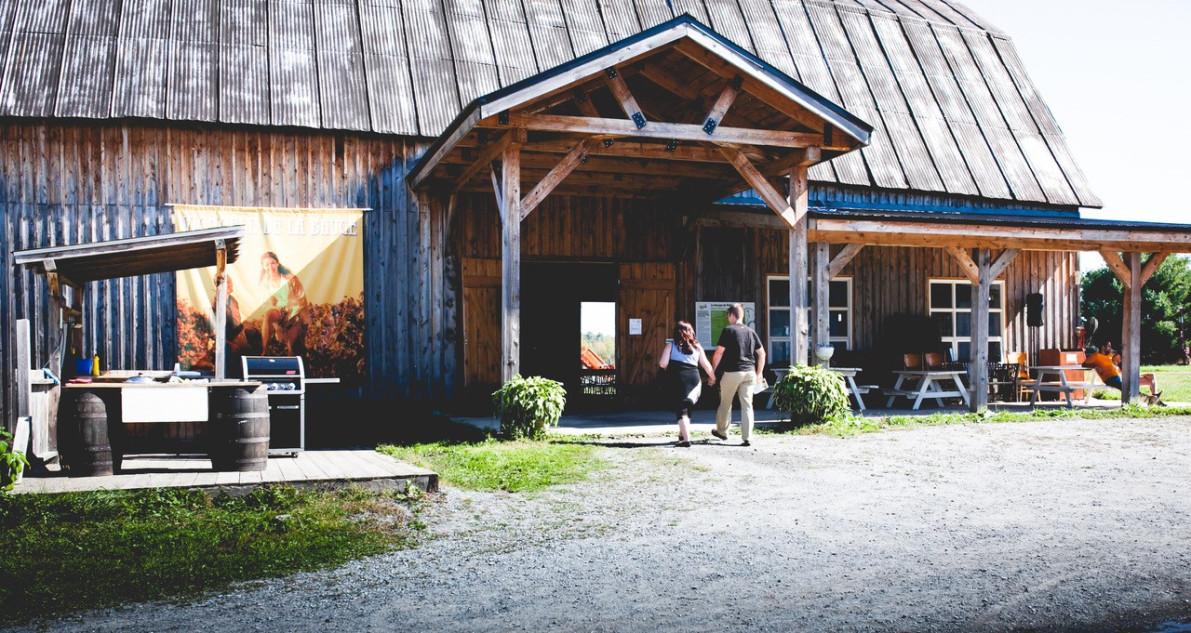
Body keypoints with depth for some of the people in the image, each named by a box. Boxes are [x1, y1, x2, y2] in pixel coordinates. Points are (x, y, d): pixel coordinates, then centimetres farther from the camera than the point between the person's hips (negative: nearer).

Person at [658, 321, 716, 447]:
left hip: (678, 378, -2)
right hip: (694, 378, 2)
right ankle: (683, 434, 16)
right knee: (687, 408, 22)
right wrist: (712, 377, 33)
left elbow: (663, 364, -3)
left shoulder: (671, 345, 5)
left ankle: (686, 439, -9)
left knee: (681, 409, 0)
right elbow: (706, 365, 16)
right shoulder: (697, 346, 14)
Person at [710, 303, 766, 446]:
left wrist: (713, 370, 1)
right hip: (749, 372, 4)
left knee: (725, 403, 13)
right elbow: (761, 353, 13)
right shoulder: (751, 331, 11)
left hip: (732, 372, -4)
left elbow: (719, 353, -9)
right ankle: (746, 437, -2)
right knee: (747, 405, 3)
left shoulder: (728, 330, -5)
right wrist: (759, 373, 19)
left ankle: (721, 431, 28)